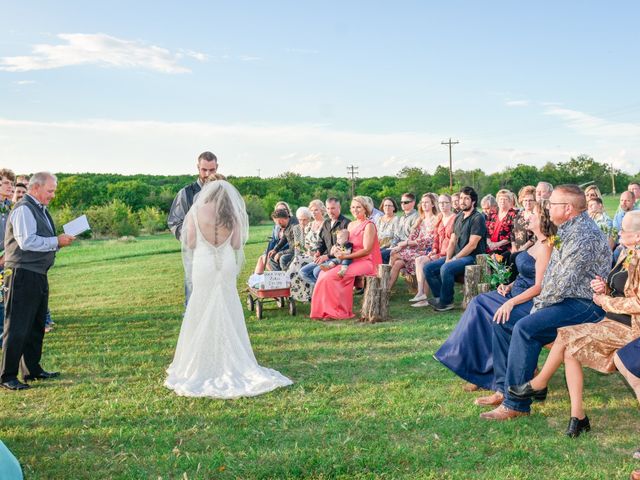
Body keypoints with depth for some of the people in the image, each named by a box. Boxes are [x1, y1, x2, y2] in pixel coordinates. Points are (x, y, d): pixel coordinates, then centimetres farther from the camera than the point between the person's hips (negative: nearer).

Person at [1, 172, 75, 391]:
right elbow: (26, 241, -22)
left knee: (37, 326, 16)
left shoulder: (41, 210, 17)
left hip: (38, 275, 10)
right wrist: (56, 242, -16)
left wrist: (59, 241, 5)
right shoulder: (24, 209, -13)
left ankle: (32, 370, 27)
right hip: (23, 275, -10)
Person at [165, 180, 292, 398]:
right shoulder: (233, 215, 2)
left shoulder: (196, 212, -3)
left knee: (201, 316, 6)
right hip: (227, 267, 2)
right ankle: (231, 363, 15)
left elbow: (190, 243, -5)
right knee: (227, 314, 10)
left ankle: (200, 365, 12)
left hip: (203, 265, -2)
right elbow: (237, 244, -1)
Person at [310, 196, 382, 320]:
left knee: (331, 276, -23)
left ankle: (339, 311, -12)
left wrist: (346, 256, -19)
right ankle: (327, 309, -9)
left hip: (367, 262, -8)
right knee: (324, 273, -11)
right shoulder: (351, 225, 15)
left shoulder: (369, 225, -8)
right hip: (354, 261, 8)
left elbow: (367, 250, -15)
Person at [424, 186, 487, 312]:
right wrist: (448, 258, -4)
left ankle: (446, 302, -16)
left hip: (472, 257, -8)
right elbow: (452, 241, 13)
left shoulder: (478, 218, -9)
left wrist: (454, 259, -15)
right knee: (428, 268, -6)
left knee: (446, 268, -32)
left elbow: (472, 245, -16)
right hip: (456, 256, 8)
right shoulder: (458, 217, 17)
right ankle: (440, 298, -6)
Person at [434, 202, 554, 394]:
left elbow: (539, 286, -23)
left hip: (529, 302, -10)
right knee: (479, 303, 1)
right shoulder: (538, 243, 13)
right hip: (516, 293, 10)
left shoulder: (545, 248, -17)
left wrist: (511, 303, -26)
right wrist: (509, 286, 4)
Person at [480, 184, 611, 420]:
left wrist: (538, 307, -13)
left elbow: (564, 282, -24)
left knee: (525, 328, -30)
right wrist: (539, 303, 8)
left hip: (583, 305, -11)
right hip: (565, 300, 11)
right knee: (502, 322, 3)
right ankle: (503, 388, 6)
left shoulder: (585, 235, -18)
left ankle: (515, 404, -22)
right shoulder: (568, 231, 15)